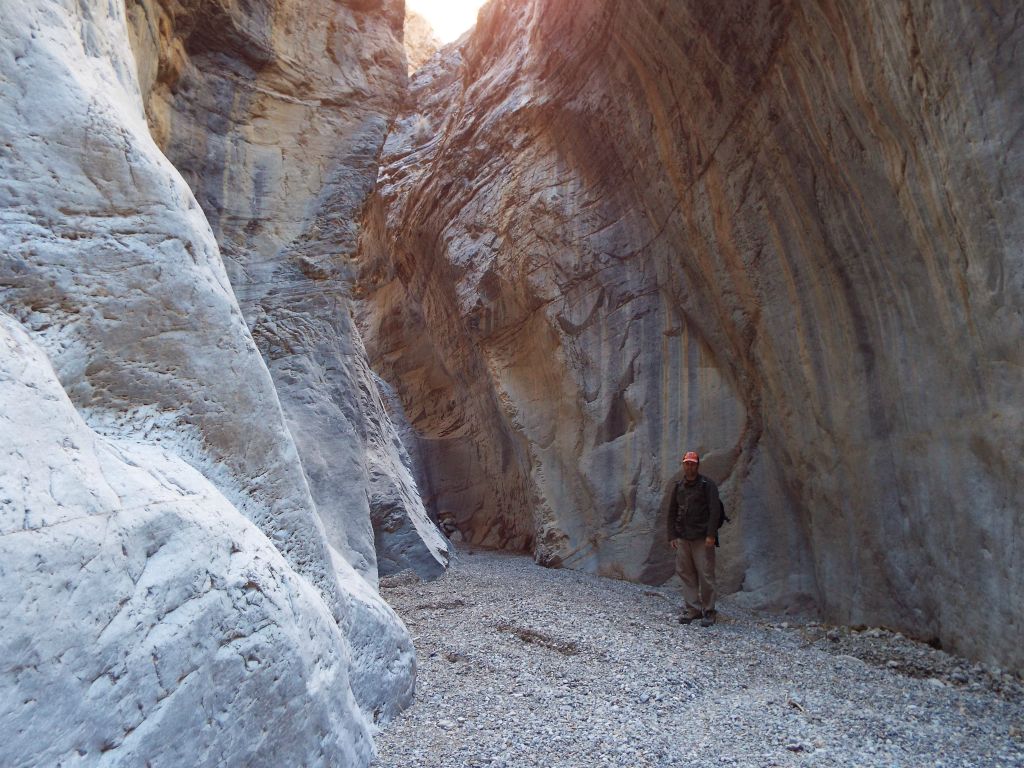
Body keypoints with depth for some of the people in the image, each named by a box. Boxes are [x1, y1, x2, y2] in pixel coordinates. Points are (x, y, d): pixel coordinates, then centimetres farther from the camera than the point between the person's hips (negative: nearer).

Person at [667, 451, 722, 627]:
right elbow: (672, 512, 15)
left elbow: (715, 511, -9)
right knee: (685, 573, 4)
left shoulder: (707, 485, -3)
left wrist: (711, 535, -16)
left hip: (702, 539, -5)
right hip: (682, 538, 5)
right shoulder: (678, 487, 12)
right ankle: (691, 609, 14)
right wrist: (671, 536, 9)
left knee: (705, 575, -3)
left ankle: (708, 612, 9)